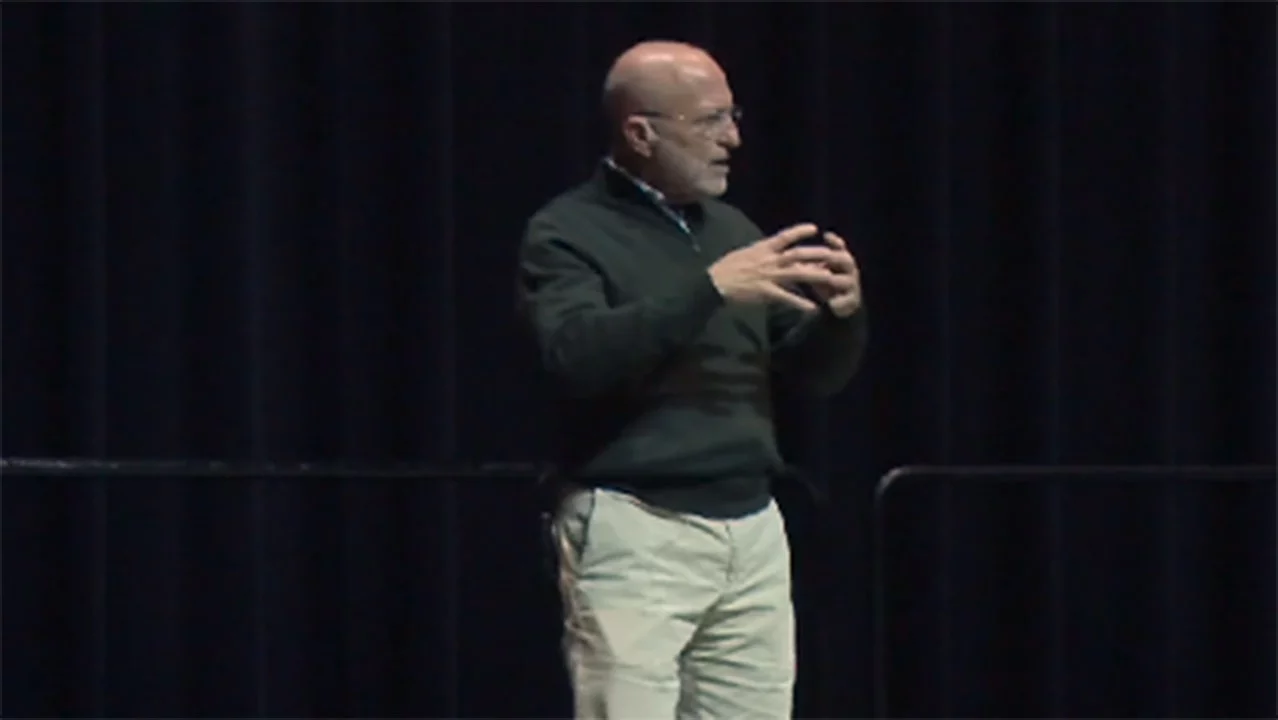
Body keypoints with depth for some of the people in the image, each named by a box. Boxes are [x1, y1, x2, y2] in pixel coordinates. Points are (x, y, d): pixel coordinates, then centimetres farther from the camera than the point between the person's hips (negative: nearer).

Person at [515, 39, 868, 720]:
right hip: (634, 534, -7)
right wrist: (709, 289, -25)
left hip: (752, 530, 7)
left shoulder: (732, 229, 16)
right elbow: (577, 354, -22)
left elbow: (818, 370, 17)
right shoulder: (568, 232, -4)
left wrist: (841, 312, -6)